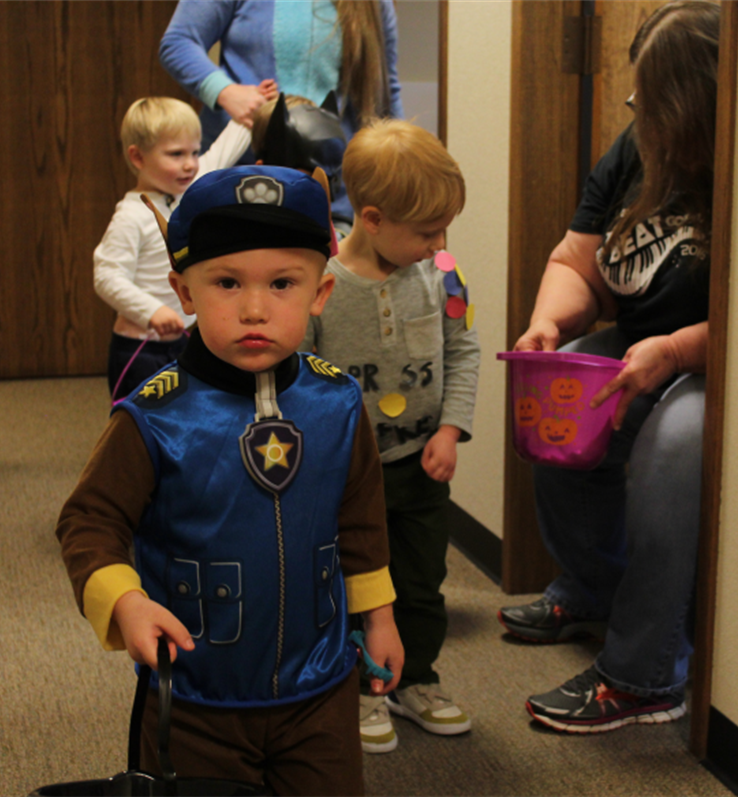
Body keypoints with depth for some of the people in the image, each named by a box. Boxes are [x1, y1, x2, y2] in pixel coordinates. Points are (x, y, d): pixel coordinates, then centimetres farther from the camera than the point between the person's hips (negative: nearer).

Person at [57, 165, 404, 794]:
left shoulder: (338, 405, -5)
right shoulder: (156, 419, -17)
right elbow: (90, 521, -13)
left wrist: (377, 615, 15)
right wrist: (124, 601, -30)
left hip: (320, 692, 3)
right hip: (195, 701, -3)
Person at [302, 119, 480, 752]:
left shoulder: (437, 273, -8)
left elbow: (463, 351, 4)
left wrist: (450, 429, -6)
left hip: (421, 463, 4)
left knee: (423, 581, 17)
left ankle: (416, 680, 37)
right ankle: (359, 690, 30)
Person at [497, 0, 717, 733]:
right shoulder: (635, 154, 5)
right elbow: (576, 265, 9)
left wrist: (674, 351, -32)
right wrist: (549, 323, -11)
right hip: (641, 351, 9)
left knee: (670, 441, -33)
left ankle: (642, 679, -23)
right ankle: (591, 591, 13)